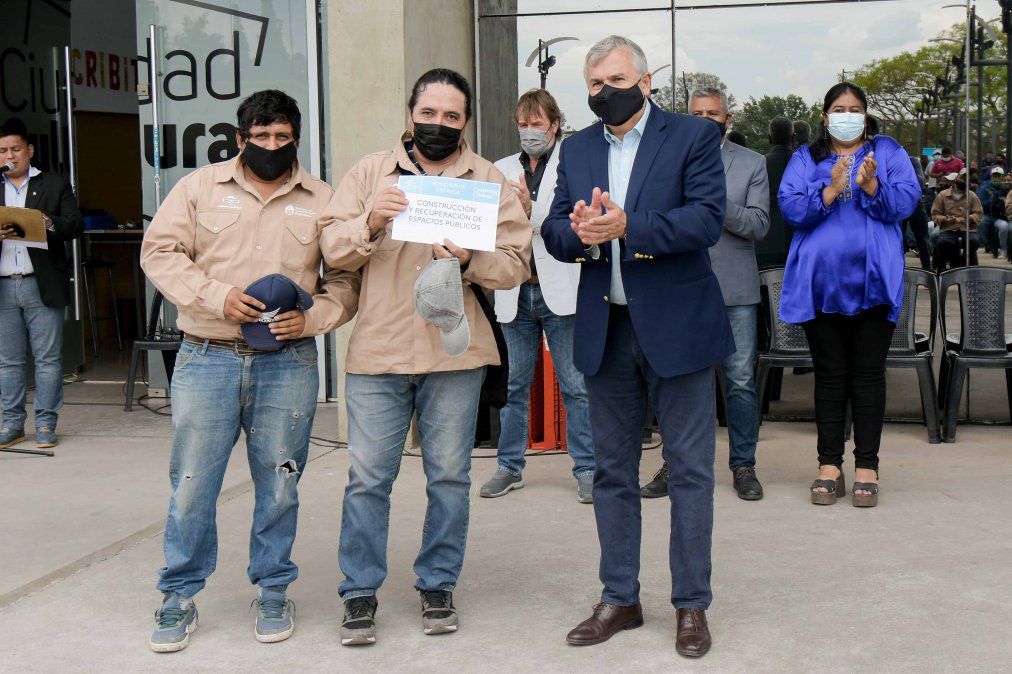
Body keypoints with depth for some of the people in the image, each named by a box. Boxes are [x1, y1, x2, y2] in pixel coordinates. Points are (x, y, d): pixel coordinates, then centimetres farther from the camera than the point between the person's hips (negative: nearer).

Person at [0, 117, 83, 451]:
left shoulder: (55, 185, 8)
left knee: (48, 358, 0)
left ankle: (46, 424, 7)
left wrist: (49, 223, -18)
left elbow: (76, 225, 1)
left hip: (43, 286, -2)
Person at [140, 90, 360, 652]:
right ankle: (179, 598, 16)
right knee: (192, 481, 1)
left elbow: (346, 279, 9)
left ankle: (273, 591, 23)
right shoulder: (200, 187, 8)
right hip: (207, 357, 0)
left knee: (278, 483, 7)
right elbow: (160, 251, 3)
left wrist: (310, 318, -10)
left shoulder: (321, 200, 9)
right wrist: (217, 297, -11)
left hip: (288, 362, 1)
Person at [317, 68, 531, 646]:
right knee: (368, 478, 2)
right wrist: (370, 222, -17)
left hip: (455, 355, 1)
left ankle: (438, 584, 23)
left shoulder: (491, 181, 7)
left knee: (450, 476, 8)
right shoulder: (371, 171, 8)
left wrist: (470, 260, -16)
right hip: (378, 351, 0)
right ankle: (360, 592, 15)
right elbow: (333, 250, 2)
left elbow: (516, 265, 2)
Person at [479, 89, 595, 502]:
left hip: (560, 289, -4)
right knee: (514, 385, 10)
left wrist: (530, 210, -22)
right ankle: (510, 467, 19)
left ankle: (586, 468, 8)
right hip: (516, 293, 4)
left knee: (575, 384, 0)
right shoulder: (501, 170, 15)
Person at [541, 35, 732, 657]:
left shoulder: (694, 136, -2)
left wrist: (628, 226, -25)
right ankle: (620, 600, 25)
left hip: (676, 326, -4)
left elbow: (708, 219, -15)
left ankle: (692, 604, 15)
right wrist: (578, 232, -18)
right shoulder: (577, 149, 12)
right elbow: (553, 230, 6)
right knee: (612, 471, 12)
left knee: (690, 470, 3)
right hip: (606, 329, 5)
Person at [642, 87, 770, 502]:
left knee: (741, 381, 1)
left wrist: (718, 205, -16)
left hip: (734, 288, -1)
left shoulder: (751, 164, 9)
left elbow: (759, 225, -2)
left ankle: (743, 465, 12)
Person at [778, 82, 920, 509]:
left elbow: (906, 202, -3)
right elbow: (791, 209, -3)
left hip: (872, 282, -1)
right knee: (829, 375, 5)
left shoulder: (888, 153, 11)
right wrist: (831, 190, -17)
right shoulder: (805, 159, 12)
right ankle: (829, 465, 11)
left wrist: (870, 185, -19)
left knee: (868, 374, 2)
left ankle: (867, 467, 7)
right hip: (821, 283, 1)